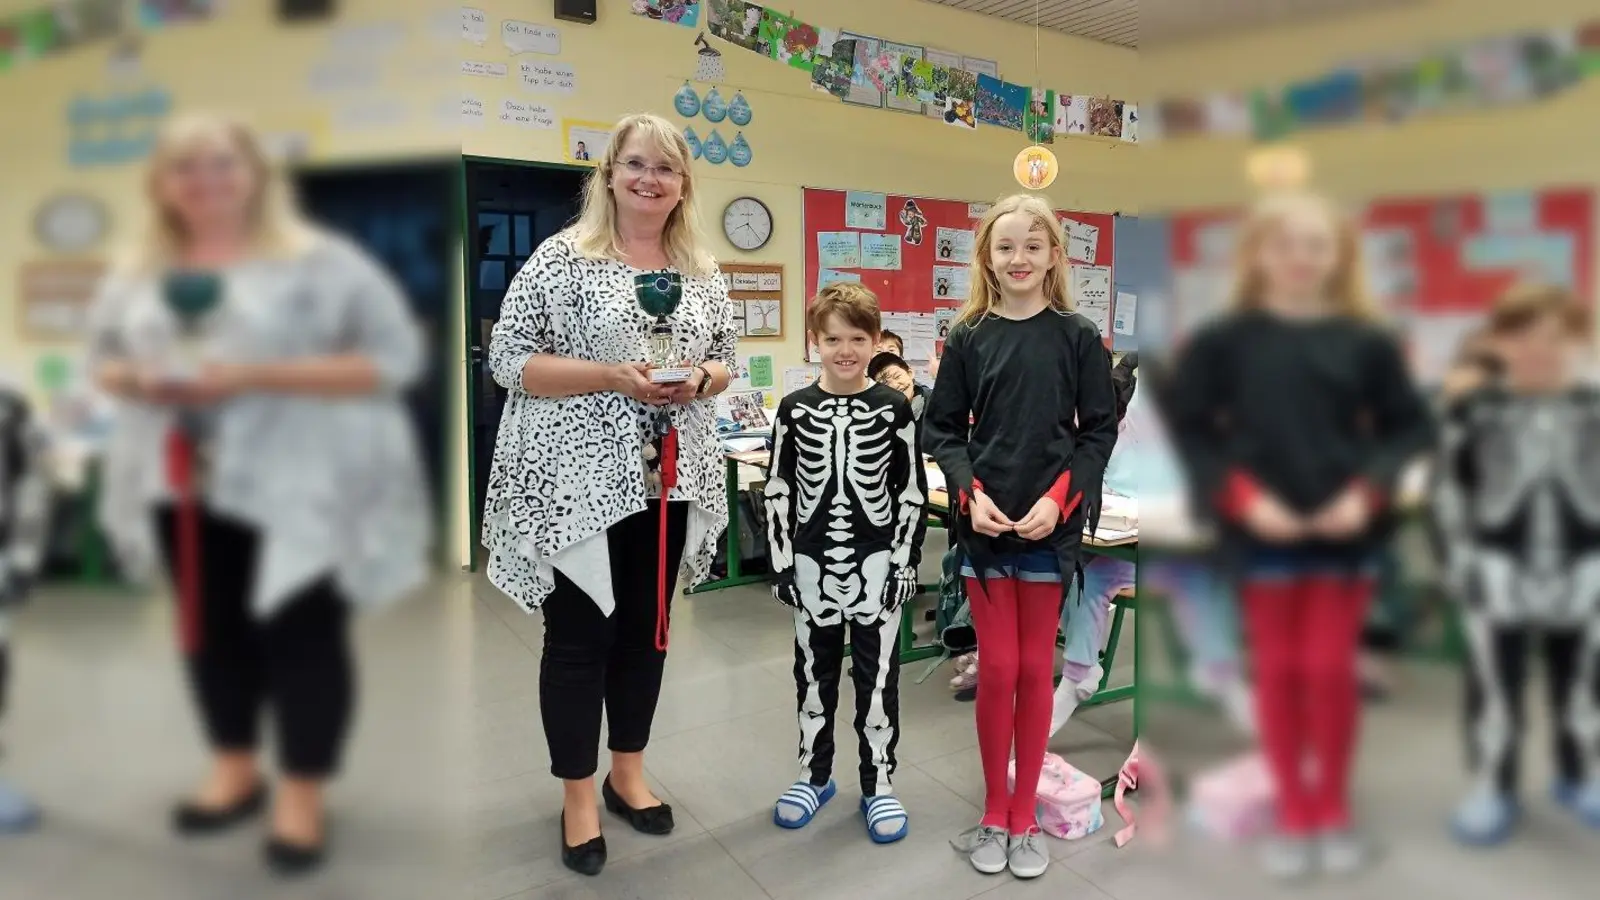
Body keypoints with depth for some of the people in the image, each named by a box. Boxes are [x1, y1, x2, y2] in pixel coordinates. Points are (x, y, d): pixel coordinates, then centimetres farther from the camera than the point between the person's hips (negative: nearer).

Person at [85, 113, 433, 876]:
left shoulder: (320, 262, -8)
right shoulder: (136, 274, 11)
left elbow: (394, 357, -14)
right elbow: (102, 356, 21)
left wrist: (258, 377, -20)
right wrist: (135, 382, -5)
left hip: (295, 487, -5)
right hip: (185, 481, 6)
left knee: (300, 635, 1)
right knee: (210, 628, 15)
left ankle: (303, 793, 16)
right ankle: (234, 771, 33)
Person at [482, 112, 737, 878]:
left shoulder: (704, 273, 9)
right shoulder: (562, 257, -6)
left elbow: (724, 361, 16)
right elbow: (508, 358, -9)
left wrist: (701, 379, -8)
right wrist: (612, 375, -20)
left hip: (669, 479, 5)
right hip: (578, 480, -5)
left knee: (646, 628, 15)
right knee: (578, 635, 5)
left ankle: (628, 772, 34)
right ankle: (578, 796, 23)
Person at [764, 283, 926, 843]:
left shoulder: (893, 408, -4)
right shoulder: (795, 409, -1)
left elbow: (912, 490, -2)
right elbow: (779, 490, 2)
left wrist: (903, 563, -6)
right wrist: (781, 563, -1)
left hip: (876, 564, -1)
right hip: (813, 565, 2)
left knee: (877, 677, 7)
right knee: (814, 673, 14)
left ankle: (878, 784, 24)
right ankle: (814, 776, 32)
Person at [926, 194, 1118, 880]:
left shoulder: (1078, 337, 0)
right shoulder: (968, 338, 2)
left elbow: (1100, 430, 0)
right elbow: (943, 430, 3)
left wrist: (1059, 500, -13)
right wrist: (969, 494, -12)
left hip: (1051, 526, 0)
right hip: (983, 523, 0)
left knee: (1036, 668, 9)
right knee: (996, 669, 6)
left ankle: (1024, 816, 23)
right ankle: (993, 814, 22)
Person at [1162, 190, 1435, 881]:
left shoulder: (1367, 342, -1)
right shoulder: (1224, 339, -4)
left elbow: (1410, 427, 4)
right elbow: (1188, 425, -4)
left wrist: (1368, 490, -11)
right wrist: (1242, 495, -14)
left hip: (1345, 529, 1)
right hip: (1261, 529, 0)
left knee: (1329, 669, 6)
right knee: (1277, 670, 9)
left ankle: (1334, 812, 28)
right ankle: (1293, 815, 26)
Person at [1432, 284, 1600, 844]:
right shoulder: (1474, 409, -5)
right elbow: (1449, 488, -3)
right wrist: (1460, 558, -7)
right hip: (1499, 570, -2)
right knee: (1494, 685, 6)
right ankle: (1491, 787, 20)